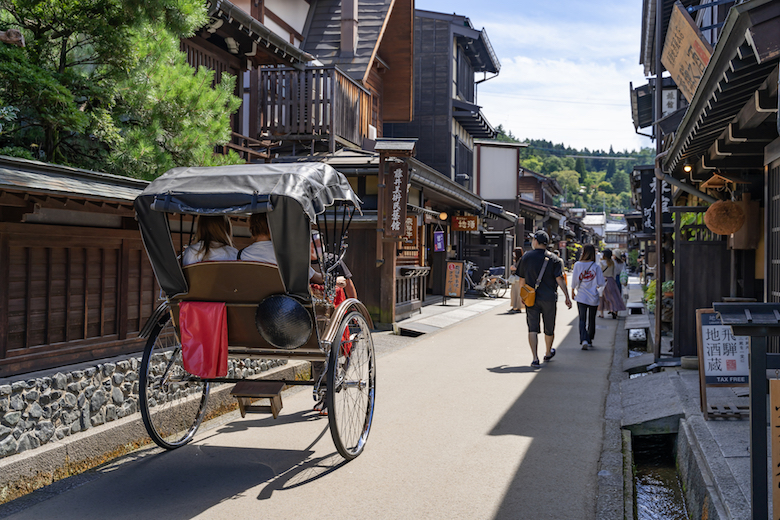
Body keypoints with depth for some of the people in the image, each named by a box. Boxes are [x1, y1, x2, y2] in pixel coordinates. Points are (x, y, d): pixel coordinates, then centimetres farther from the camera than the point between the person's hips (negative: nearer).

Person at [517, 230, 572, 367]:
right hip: (549, 298, 0)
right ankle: (548, 353, 37)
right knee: (549, 329, 17)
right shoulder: (553, 259, -3)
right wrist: (567, 297, -6)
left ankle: (535, 358, -14)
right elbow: (559, 279, -9)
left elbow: (522, 280, 6)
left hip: (531, 299, 0)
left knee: (532, 329, -1)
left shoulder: (526, 257, 0)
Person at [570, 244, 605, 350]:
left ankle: (584, 340, -19)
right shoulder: (596, 266, -7)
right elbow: (601, 282, -6)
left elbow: (574, 281, 0)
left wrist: (573, 291, 15)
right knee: (592, 320, 17)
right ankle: (590, 340, 28)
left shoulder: (578, 265, -6)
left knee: (582, 319, 0)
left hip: (581, 297, -1)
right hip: (593, 297, 1)